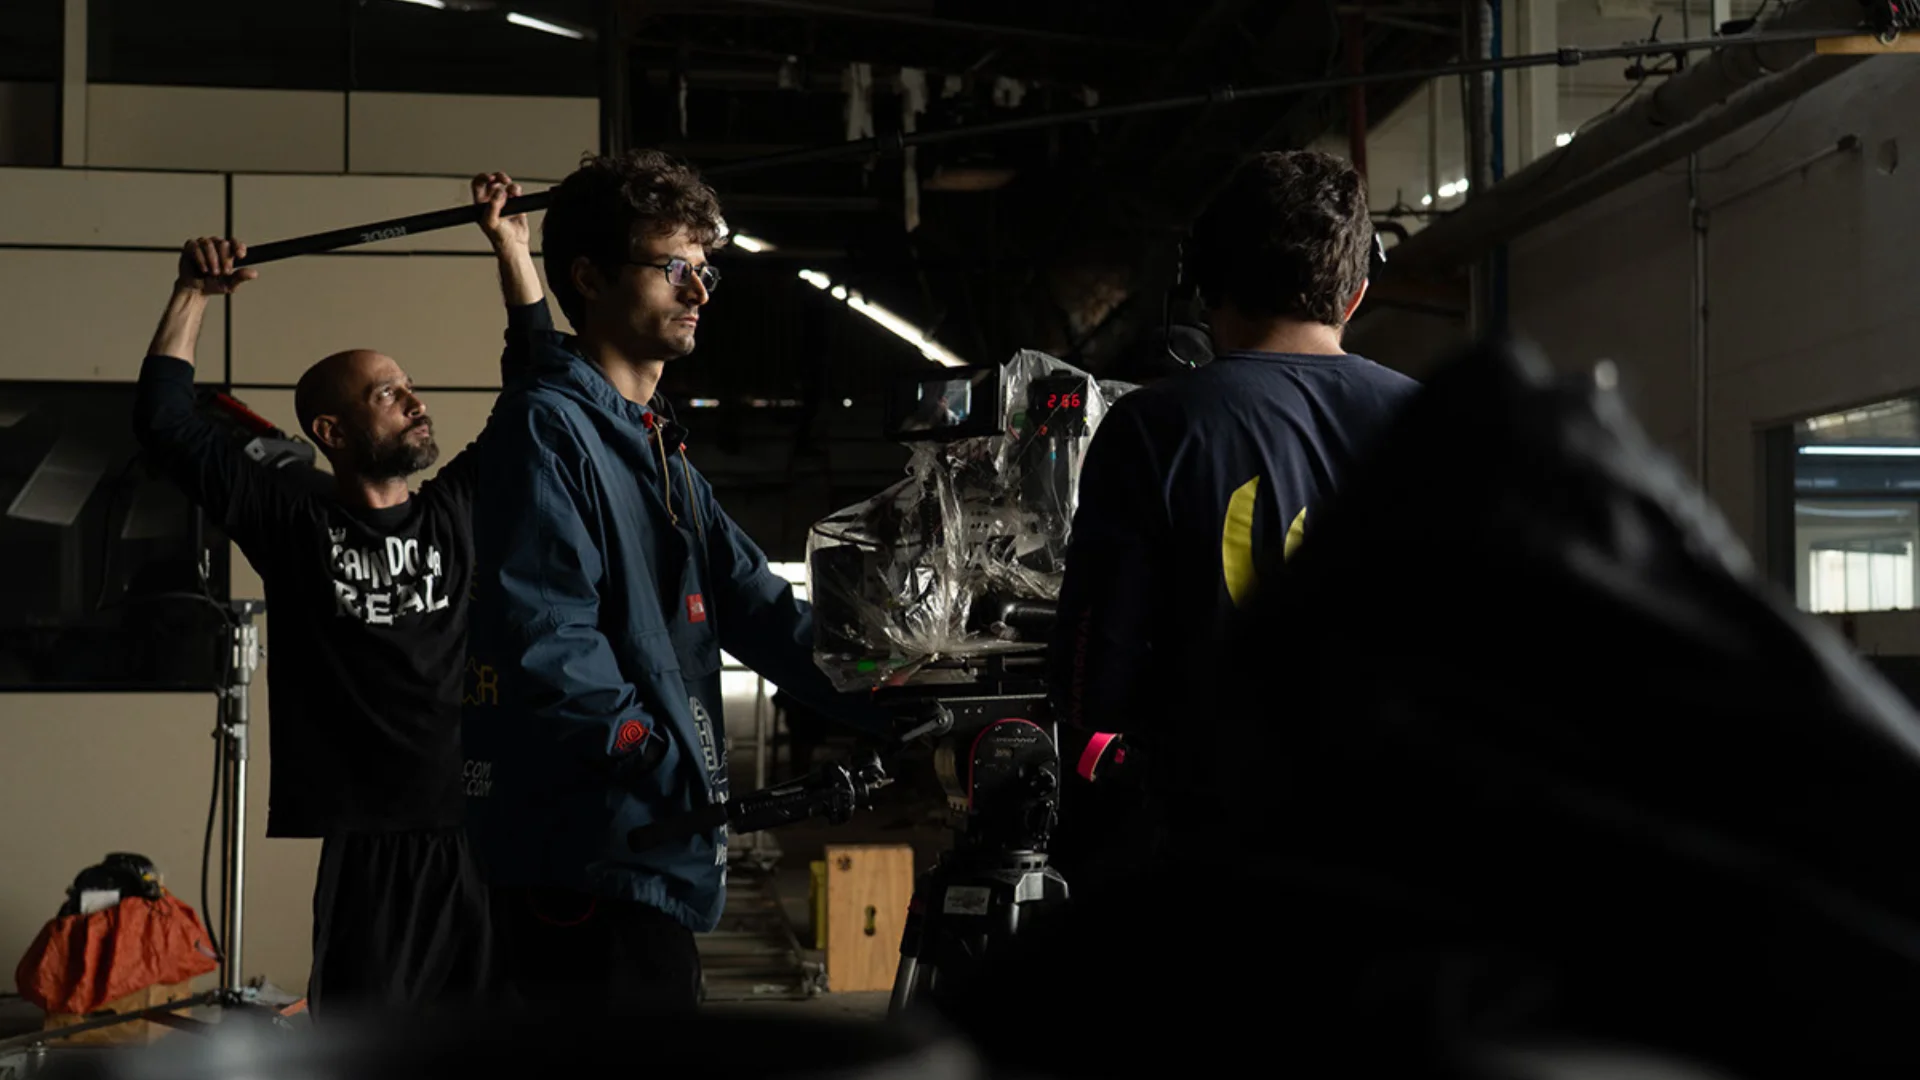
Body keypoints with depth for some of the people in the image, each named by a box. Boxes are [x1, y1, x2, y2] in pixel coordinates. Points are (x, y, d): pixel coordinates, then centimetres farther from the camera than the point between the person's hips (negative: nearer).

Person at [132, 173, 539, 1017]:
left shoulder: (459, 508, 12)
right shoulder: (294, 521, 3)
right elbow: (166, 423, 1)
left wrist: (510, 246, 14)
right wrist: (194, 296, -1)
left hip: (487, 820, 4)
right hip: (371, 836, -3)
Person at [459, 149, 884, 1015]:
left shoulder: (658, 449, 21)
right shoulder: (547, 428, -10)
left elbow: (759, 609, 13)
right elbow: (545, 649, -20)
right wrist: (687, 773, -21)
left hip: (655, 857, 10)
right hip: (585, 856, -10)